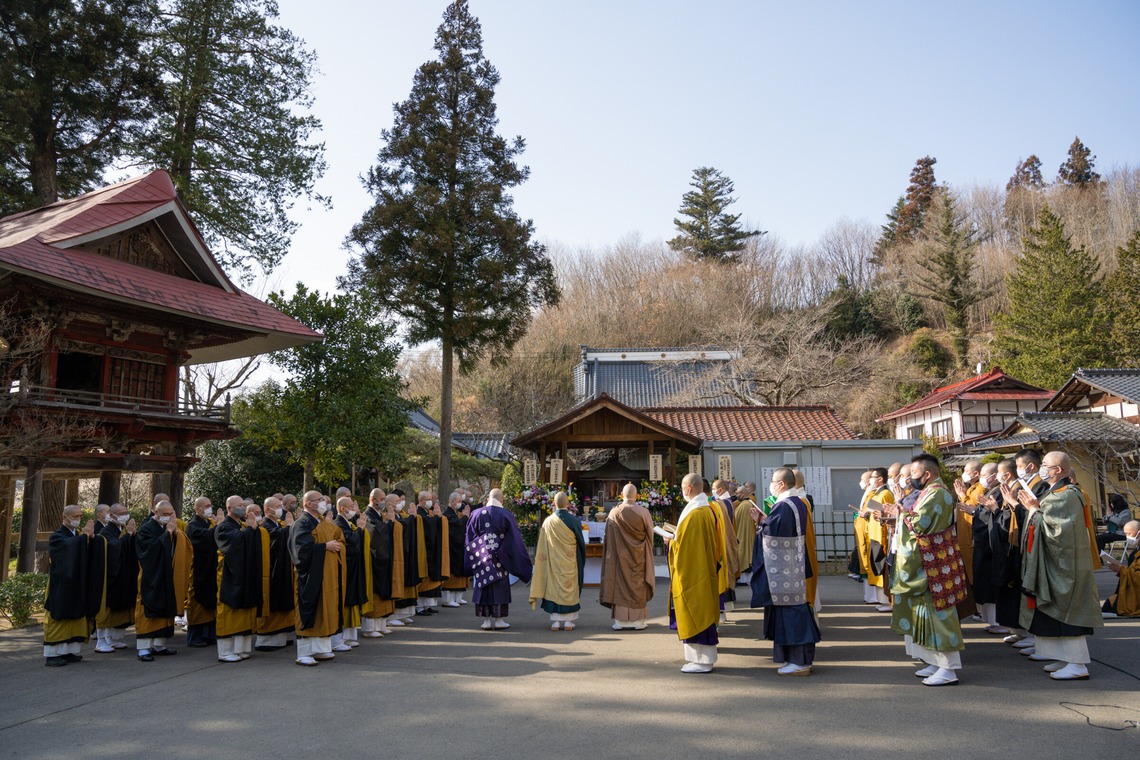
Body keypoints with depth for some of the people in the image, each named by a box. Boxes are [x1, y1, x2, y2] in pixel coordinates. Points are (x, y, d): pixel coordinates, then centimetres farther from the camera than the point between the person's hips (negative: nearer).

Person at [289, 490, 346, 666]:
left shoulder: (325, 523, 16)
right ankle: (304, 653, 1)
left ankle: (321, 648, 17)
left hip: (328, 575, 8)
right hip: (311, 575, -8)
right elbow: (303, 547, -22)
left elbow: (340, 539, 16)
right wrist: (325, 546, -17)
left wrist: (336, 545, -6)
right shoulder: (302, 523, -10)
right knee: (309, 612, -5)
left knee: (326, 610, 9)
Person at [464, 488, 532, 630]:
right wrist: (521, 561, 8)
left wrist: (474, 556, 13)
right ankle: (499, 620, 9)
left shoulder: (476, 514, 0)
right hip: (499, 558, -2)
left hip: (481, 556, 2)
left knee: (483, 586, 8)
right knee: (500, 587, 6)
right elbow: (515, 538, -2)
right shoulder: (506, 515, -6)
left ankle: (486, 620, 9)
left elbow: (470, 537, 4)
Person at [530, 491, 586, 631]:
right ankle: (568, 621, 10)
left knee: (554, 588, 8)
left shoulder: (548, 521, -5)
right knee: (570, 588, 8)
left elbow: (542, 547, 1)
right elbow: (581, 543, -1)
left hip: (553, 563, 1)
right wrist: (581, 561, 13)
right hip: (570, 563, -1)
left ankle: (555, 621, 7)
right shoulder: (574, 521, -10)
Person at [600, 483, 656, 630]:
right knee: (638, 585, 8)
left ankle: (620, 620, 7)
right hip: (639, 557, 0)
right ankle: (638, 620, 11)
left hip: (619, 556, 0)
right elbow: (650, 535, 2)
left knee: (620, 586, 6)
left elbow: (608, 538, -2)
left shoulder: (614, 513, -8)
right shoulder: (644, 513, -10)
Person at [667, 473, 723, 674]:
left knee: (694, 614, -2)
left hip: (692, 572, -10)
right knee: (704, 612, 14)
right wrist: (677, 537, 16)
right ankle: (705, 657, 22)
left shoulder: (693, 514, -21)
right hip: (706, 571, 10)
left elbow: (683, 545, -21)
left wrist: (671, 542, -3)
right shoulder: (709, 510, 8)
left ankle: (701, 660, 4)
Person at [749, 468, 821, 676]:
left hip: (783, 570, -10)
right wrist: (764, 520, 12)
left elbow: (770, 533, -21)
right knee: (797, 610, 14)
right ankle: (802, 658, 21)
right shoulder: (799, 503, 10)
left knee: (790, 612, -3)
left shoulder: (783, 507, -20)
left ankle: (799, 662, 2)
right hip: (795, 566, 10)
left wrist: (761, 521, -2)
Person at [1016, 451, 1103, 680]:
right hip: (1056, 564, 10)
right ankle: (1068, 658, 21)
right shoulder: (1057, 493, 12)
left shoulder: (1067, 496, -19)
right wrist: (1035, 508, 0)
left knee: (1066, 613, -6)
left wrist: (1034, 509, -14)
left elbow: (1053, 528, -24)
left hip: (1065, 566, -10)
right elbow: (1049, 523, 14)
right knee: (1060, 613, 14)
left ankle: (1078, 665, 0)